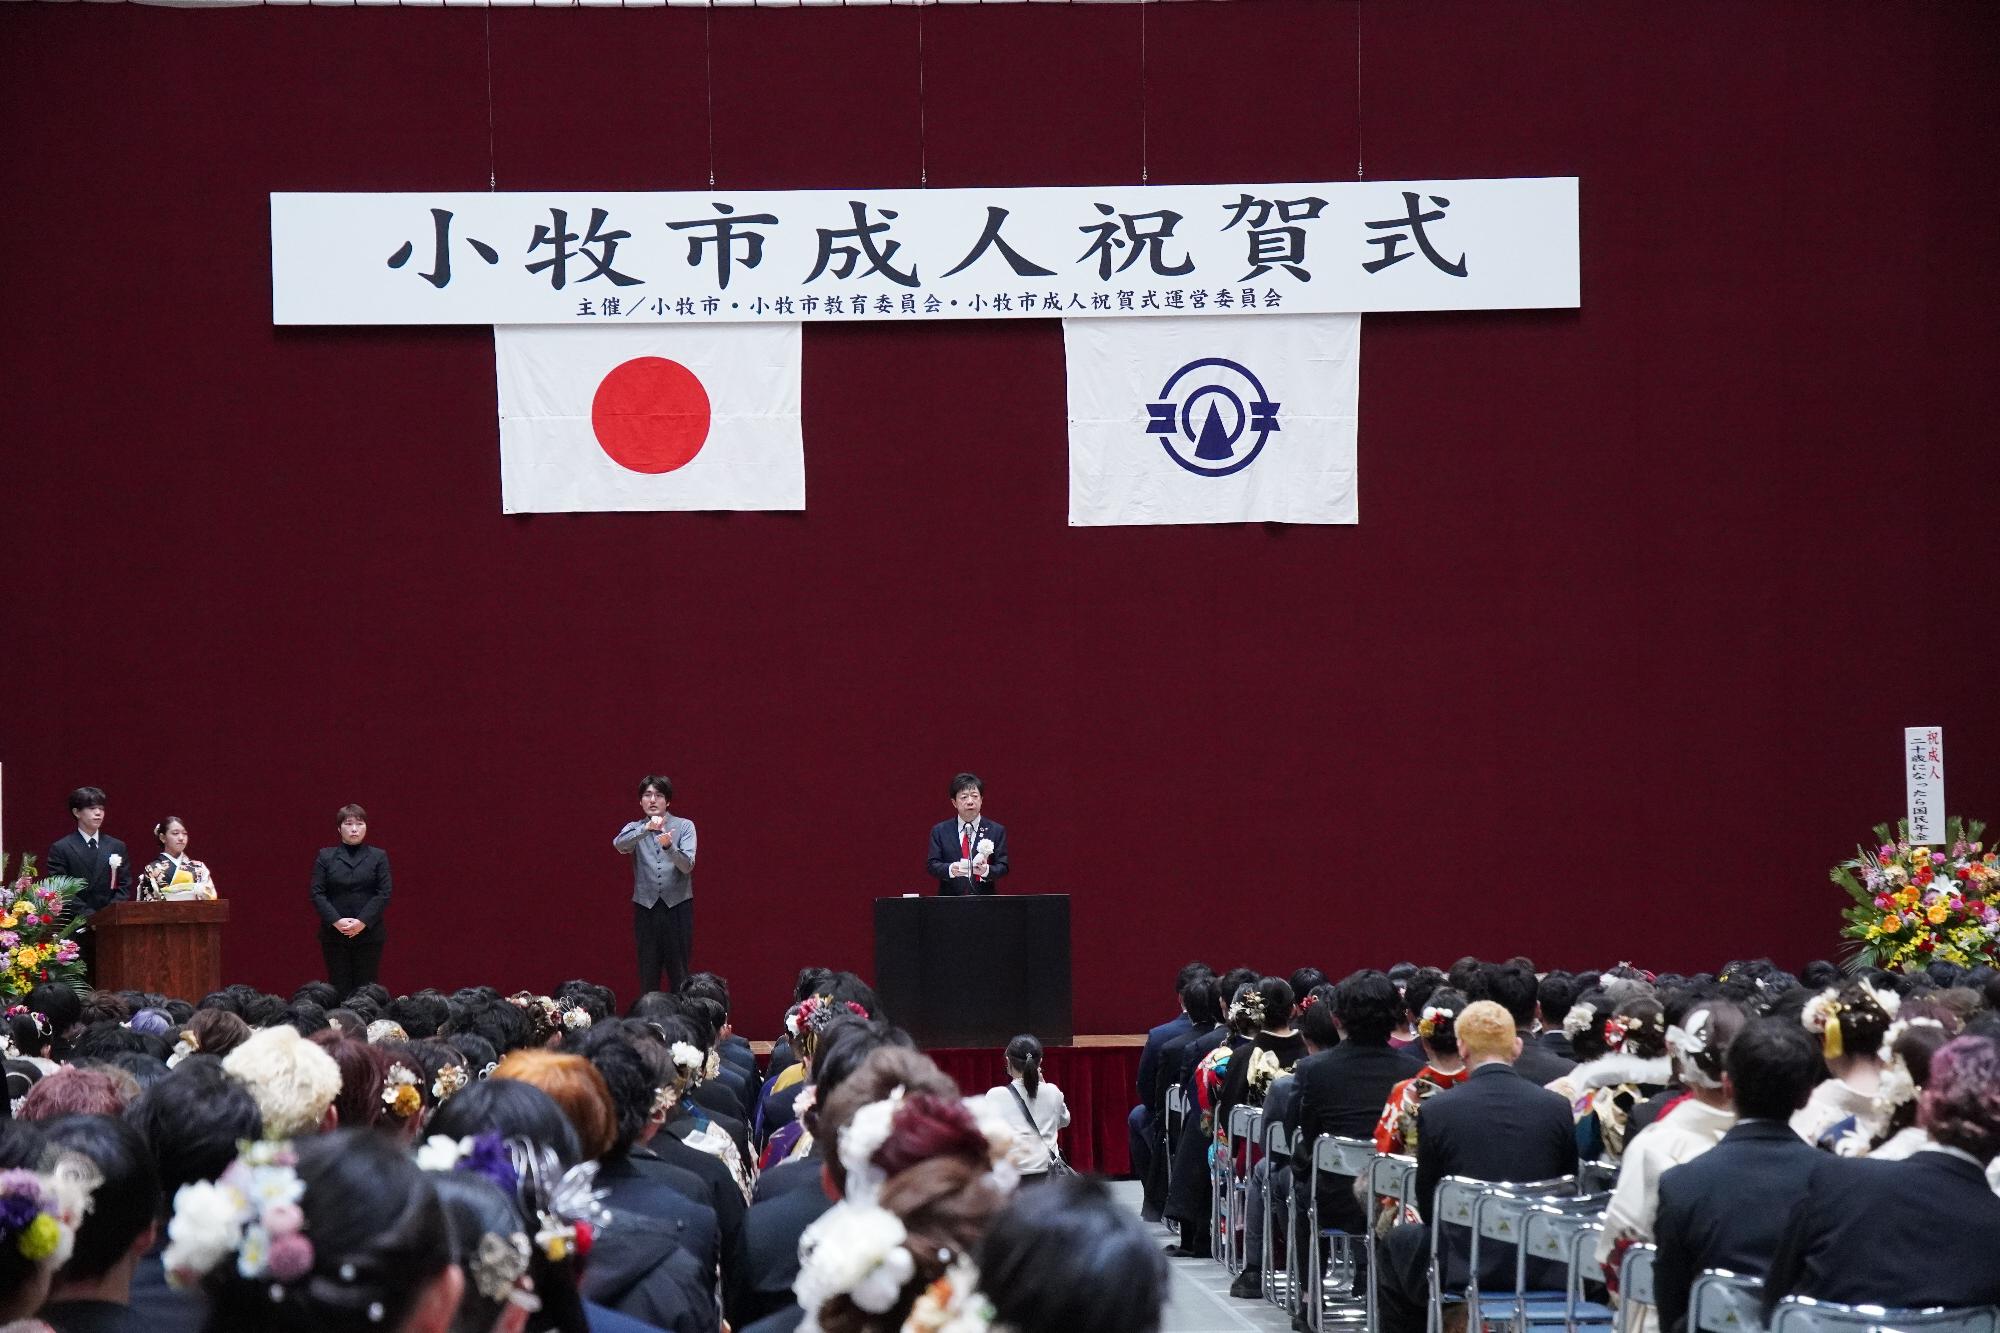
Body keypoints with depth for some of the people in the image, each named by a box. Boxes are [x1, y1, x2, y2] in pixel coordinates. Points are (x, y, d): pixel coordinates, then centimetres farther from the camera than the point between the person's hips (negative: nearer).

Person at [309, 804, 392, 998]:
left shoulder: (378, 857, 6)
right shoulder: (325, 857, 7)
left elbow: (384, 894, -1)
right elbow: (317, 893, 0)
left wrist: (363, 921, -14)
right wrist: (336, 921, -14)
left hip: (368, 933, 0)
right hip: (334, 934, 0)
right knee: (339, 989, -1)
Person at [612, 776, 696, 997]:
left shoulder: (684, 826, 4)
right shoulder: (634, 829, 9)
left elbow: (687, 865, -9)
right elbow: (619, 845, -14)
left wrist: (669, 846, -28)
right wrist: (646, 828, -30)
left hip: (677, 906, -2)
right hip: (645, 908, 2)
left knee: (678, 972, -3)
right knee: (647, 973, 3)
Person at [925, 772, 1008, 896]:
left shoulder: (996, 831, 8)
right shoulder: (939, 831, 10)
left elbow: (1003, 867, 3)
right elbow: (932, 865, 3)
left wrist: (986, 870, -18)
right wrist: (950, 869, -18)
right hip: (949, 899, 0)